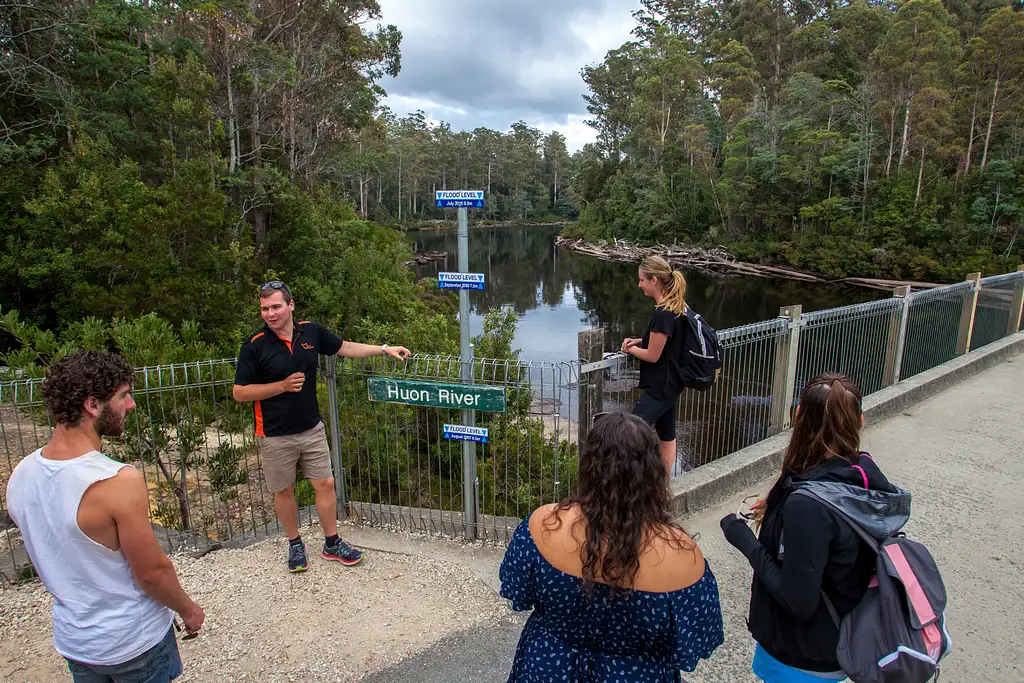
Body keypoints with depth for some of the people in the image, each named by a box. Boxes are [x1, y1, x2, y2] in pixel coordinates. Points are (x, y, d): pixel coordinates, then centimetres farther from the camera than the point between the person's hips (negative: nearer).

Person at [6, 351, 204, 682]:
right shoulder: (118, 481, -32)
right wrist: (189, 609, -4)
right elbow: (152, 572, -22)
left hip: (72, 639, 6)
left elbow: (53, 557, 5)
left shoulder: (19, 476, -9)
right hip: (134, 642, -6)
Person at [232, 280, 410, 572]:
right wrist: (282, 386, -20)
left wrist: (385, 349, 10)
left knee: (325, 484, 8)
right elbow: (239, 393, -11)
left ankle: (332, 544, 25)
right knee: (284, 491, 12)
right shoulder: (255, 346, -14)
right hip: (276, 436, -3)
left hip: (312, 429, 3)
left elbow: (344, 347, 12)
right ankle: (295, 544, 34)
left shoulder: (311, 331, -4)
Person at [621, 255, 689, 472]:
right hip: (670, 384, 10)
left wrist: (630, 349, -2)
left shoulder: (663, 314, -24)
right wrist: (639, 341, 5)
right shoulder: (677, 308, 6)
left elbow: (652, 355, -20)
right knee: (667, 437, 19)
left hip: (659, 388, -10)